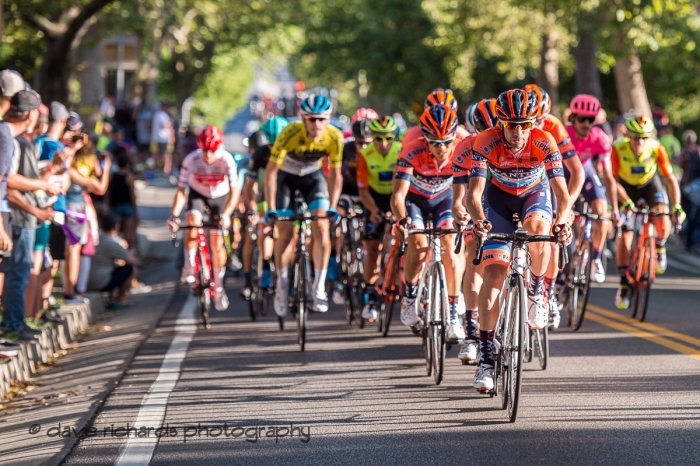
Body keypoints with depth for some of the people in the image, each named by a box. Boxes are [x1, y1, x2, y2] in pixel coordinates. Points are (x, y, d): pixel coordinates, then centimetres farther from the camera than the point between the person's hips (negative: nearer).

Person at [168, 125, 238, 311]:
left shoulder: (227, 160, -28)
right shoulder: (191, 160, -27)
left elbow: (234, 191, -28)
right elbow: (181, 190, -23)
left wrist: (226, 214, -41)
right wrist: (174, 215, -35)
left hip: (219, 198, 0)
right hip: (197, 195, 0)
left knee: (217, 243, -4)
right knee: (193, 221, -32)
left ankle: (219, 286, 14)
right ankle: (189, 267, -17)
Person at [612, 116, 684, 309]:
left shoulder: (657, 149, -28)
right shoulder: (618, 149, -31)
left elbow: (670, 179, -23)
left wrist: (676, 206, -33)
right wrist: (626, 202, -40)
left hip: (650, 184, 0)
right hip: (626, 187, 0)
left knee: (663, 220, -26)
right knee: (624, 235, -9)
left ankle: (660, 248, 8)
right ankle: (624, 284, 3)